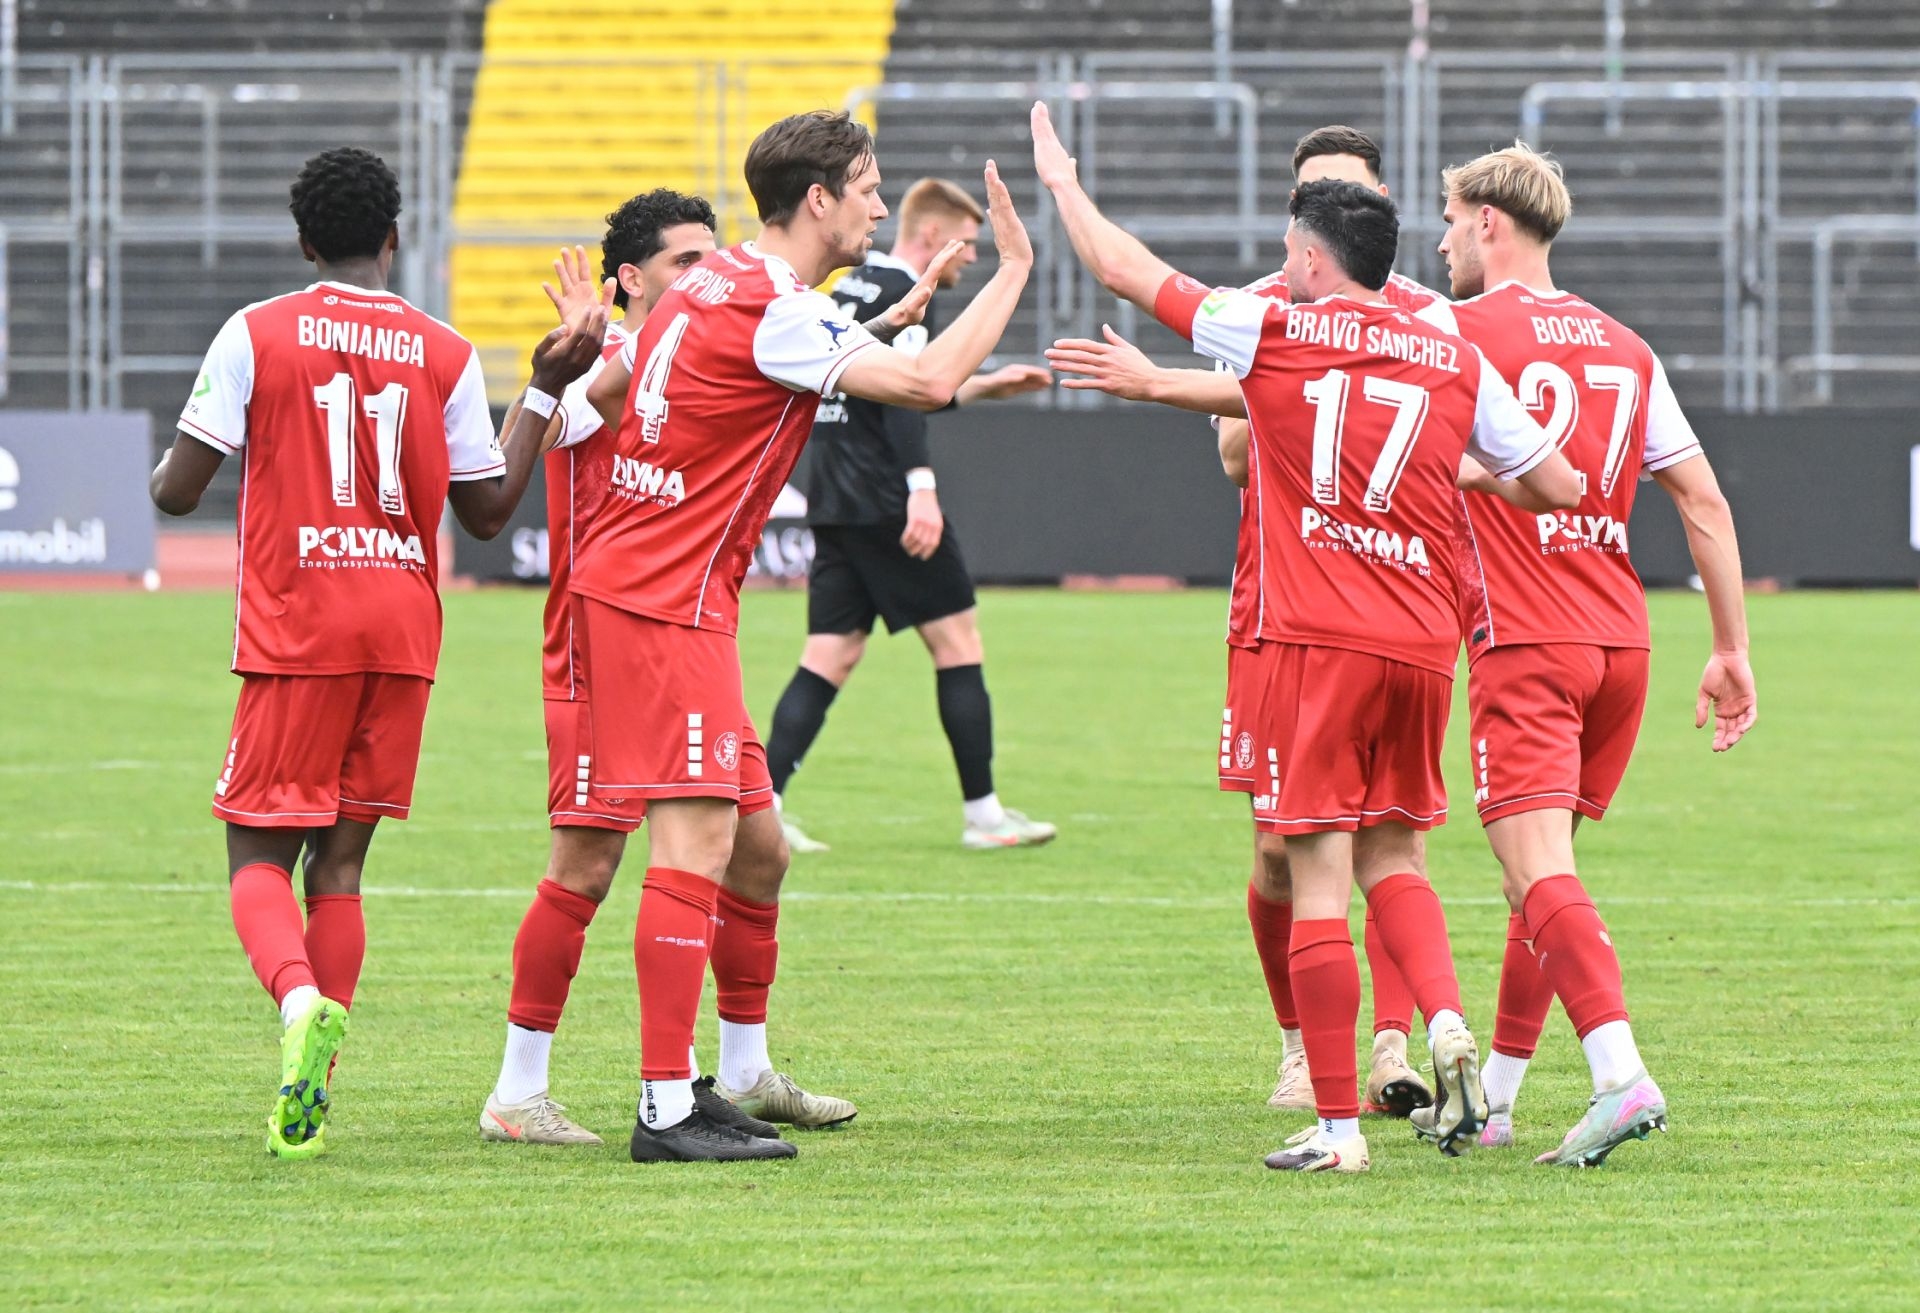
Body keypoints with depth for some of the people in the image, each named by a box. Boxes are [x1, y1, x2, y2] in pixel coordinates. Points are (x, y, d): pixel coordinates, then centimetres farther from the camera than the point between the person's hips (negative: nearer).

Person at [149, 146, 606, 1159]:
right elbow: (488, 510, 8)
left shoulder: (255, 335, -3)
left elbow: (177, 493, -5)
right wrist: (547, 390, 14)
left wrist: (166, 471, 19)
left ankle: (300, 999, -29)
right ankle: (308, 1097, 2)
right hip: (403, 630, 3)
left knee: (259, 855, 3)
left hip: (294, 629, -3)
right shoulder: (446, 355, 3)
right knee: (340, 862, 9)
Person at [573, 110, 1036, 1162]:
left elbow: (602, 390, 24)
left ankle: (745, 1078, 26)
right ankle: (665, 1112, -13)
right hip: (667, 603, -10)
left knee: (757, 846, 16)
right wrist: (1013, 269, -12)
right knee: (697, 844, -12)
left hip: (628, 576, 10)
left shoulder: (712, 286, 13)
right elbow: (928, 382, -23)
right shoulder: (774, 312, -17)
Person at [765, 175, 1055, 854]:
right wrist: (921, 488, -30)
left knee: (830, 657, 5)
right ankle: (982, 813, 3)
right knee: (957, 640, 1)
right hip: (883, 503, -9)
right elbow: (901, 397, -22)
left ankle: (762, 804, -8)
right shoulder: (900, 292, -9)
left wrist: (983, 387, 33)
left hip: (833, 504, 9)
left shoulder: (850, 288, 20)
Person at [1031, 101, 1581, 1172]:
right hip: (1422, 641, 4)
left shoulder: (1277, 332, -1)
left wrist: (1062, 182, 23)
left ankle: (1338, 1124, -4)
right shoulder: (1457, 362, 7)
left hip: (1317, 640, -4)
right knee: (1392, 856, 18)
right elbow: (1559, 486, 13)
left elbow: (1127, 269, 6)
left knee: (1320, 876, -2)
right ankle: (1447, 1024, -8)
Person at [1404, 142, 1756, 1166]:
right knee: (1544, 869, 16)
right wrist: (1731, 651, 15)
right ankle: (1494, 1098, 23)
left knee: (1536, 870, -15)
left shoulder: (1461, 331, -4)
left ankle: (1620, 1074, -32)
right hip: (1619, 639, 7)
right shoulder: (1625, 349, 13)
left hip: (1524, 645, -7)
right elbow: (1704, 503, 11)